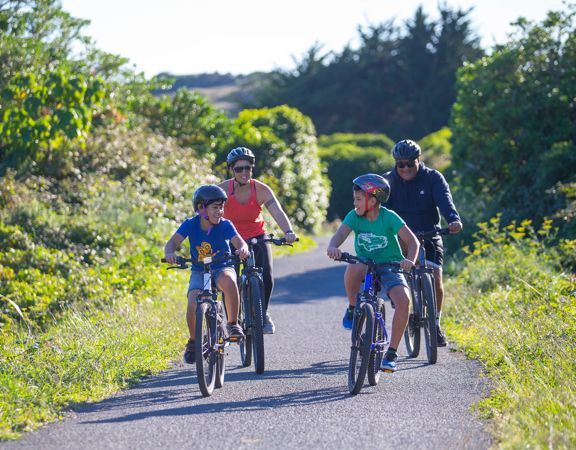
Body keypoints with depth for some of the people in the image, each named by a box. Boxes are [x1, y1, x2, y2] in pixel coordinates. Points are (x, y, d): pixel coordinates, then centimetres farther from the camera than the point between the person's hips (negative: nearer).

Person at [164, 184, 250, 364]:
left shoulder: (225, 225, -12)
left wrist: (243, 249, -48)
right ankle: (193, 341, 5)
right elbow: (172, 243, -18)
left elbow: (240, 242, -24)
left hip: (222, 268, -1)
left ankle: (233, 323, -20)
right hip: (199, 272, 1)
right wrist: (169, 253, -41)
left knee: (227, 279, -38)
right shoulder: (190, 225, -10)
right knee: (193, 304, -24)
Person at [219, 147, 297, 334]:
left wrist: (288, 231, -49)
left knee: (266, 277, -17)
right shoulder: (223, 189, -19)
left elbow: (278, 212, -31)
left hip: (257, 238, 0)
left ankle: (263, 313, 10)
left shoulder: (261, 190, -18)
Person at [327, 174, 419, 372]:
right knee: (353, 268, -37)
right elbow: (340, 234, -23)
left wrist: (409, 260, -38)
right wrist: (332, 247, -47)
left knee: (403, 300, -28)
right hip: (365, 266, 1)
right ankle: (352, 309, -9)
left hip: (390, 267, -1)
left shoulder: (389, 217, -14)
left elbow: (412, 241, -17)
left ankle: (391, 354, -16)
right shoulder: (354, 216, -7)